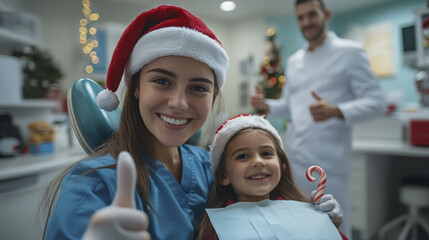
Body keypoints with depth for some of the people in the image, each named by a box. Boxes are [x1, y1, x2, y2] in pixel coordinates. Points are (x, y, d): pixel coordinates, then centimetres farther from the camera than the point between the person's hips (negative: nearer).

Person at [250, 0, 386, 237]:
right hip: (293, 157, 5)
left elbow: (376, 101, -9)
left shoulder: (350, 52, -3)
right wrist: (266, 105, -1)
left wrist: (336, 111, -28)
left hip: (328, 161, -5)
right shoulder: (293, 61, 13)